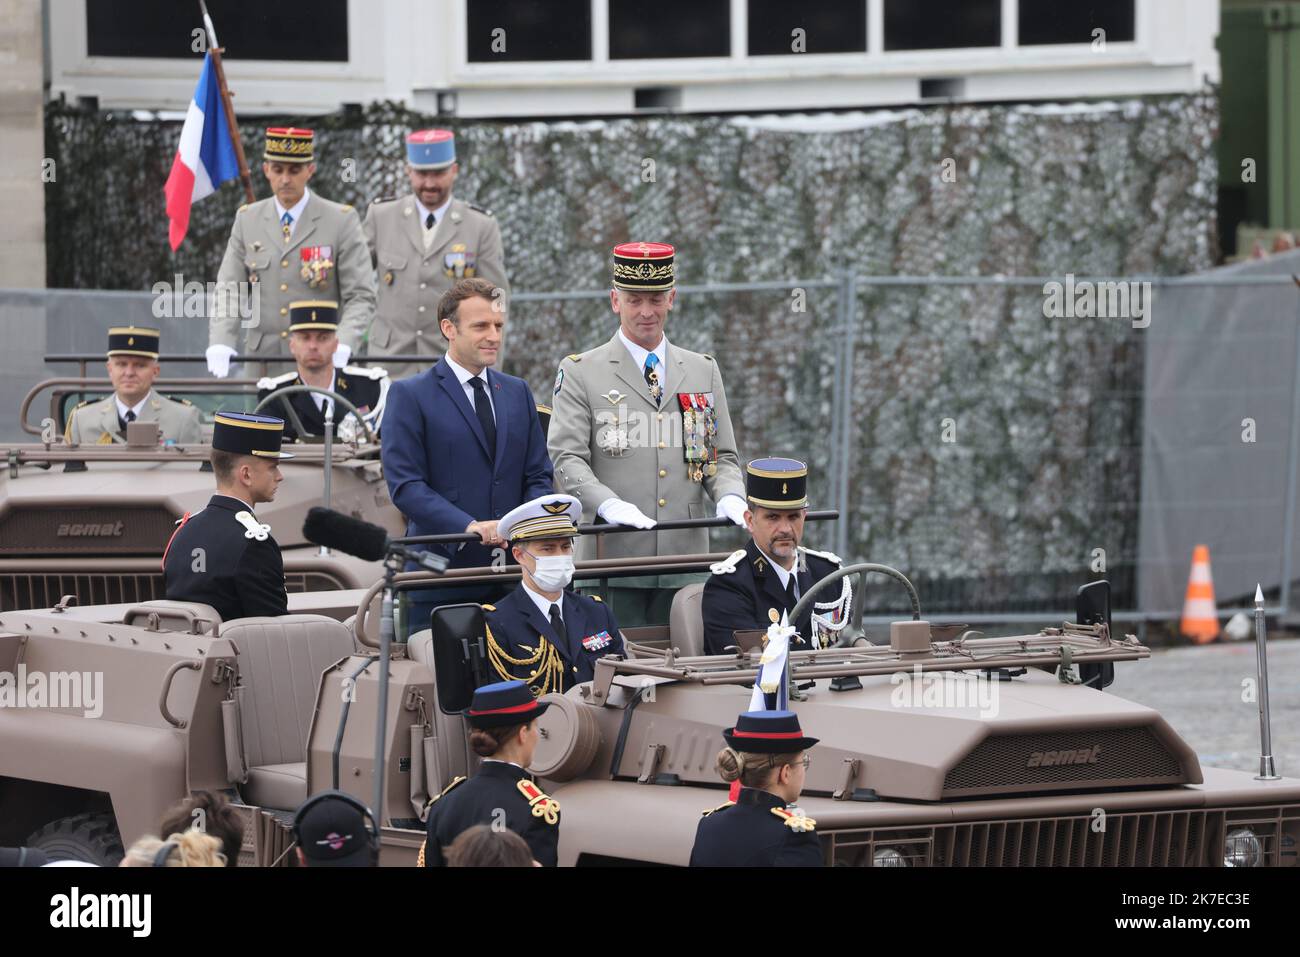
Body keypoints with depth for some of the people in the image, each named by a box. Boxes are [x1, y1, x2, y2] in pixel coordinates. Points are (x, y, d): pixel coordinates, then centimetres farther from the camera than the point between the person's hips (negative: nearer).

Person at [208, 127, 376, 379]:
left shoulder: (341, 221, -1)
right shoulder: (247, 221, 9)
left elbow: (360, 297, -4)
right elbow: (229, 291, 7)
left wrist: (341, 346, -22)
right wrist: (220, 344, -11)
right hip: (262, 364, 3)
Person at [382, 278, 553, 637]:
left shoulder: (518, 392, 17)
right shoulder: (410, 395, 0)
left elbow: (539, 475, 15)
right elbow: (405, 484, -9)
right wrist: (469, 526, -21)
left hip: (512, 575, 4)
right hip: (442, 575, -4)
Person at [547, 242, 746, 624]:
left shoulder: (703, 371, 16)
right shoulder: (580, 374, 4)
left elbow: (723, 458, 16)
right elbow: (566, 459, -5)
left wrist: (730, 497, -7)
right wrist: (608, 504, -23)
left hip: (687, 557, 3)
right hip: (613, 559, -3)